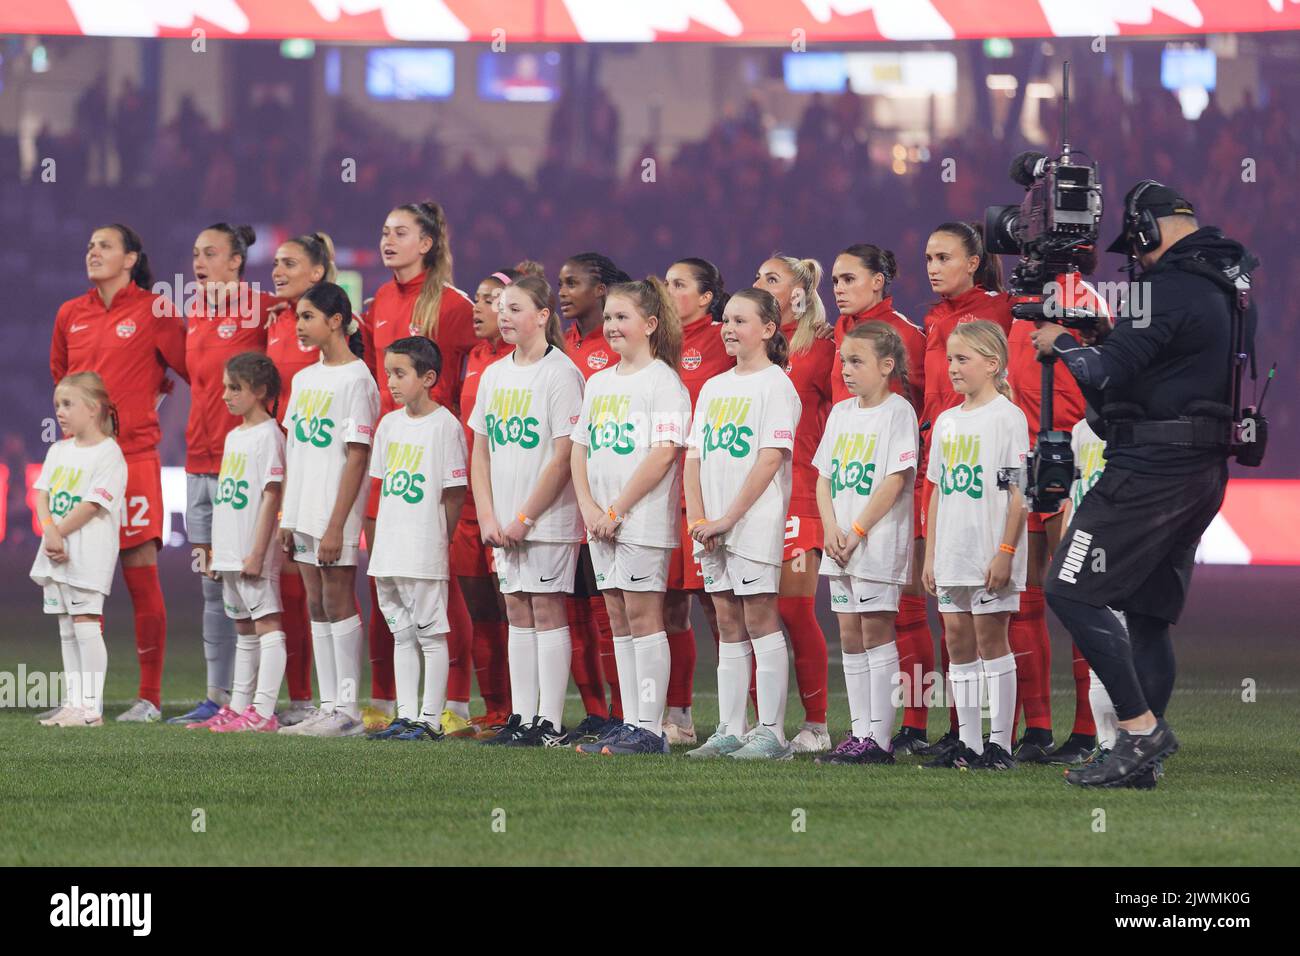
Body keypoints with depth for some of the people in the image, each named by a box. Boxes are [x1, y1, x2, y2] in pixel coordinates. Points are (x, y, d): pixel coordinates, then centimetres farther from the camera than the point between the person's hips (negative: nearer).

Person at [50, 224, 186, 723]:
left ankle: (150, 698, -1)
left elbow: (190, 369, 0)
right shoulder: (70, 315, 12)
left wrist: (145, 391, 4)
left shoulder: (154, 310, -3)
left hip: (134, 454, -5)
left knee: (141, 575, -6)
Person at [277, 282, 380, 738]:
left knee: (338, 600, -6)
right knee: (317, 605, 8)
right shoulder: (304, 379, 14)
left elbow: (357, 458, -14)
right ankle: (329, 707, 11)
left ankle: (348, 709, -2)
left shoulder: (356, 379, -11)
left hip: (336, 512, -8)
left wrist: (336, 525, -18)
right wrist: (287, 518, 12)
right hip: (304, 512, 8)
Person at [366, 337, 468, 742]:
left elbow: (455, 494, -8)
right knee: (402, 636, 11)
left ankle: (431, 720, 0)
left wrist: (434, 541, -4)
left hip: (424, 554, -8)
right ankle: (406, 716, 16)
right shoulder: (390, 423, 11)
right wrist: (384, 536, 10)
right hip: (388, 551, 8)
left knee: (431, 634, -2)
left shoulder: (444, 425, -9)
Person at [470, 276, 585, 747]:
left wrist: (525, 518, -13)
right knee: (518, 614, 8)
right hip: (505, 523, 7)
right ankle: (520, 719, 10)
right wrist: (489, 518, 2)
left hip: (549, 518, -7)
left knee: (547, 610, -6)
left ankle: (550, 724, -5)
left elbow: (562, 458, -14)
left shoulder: (560, 373, -10)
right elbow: (481, 454, 13)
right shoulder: (494, 375, 11)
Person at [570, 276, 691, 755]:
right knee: (619, 619, 8)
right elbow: (580, 449, 17)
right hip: (602, 522, 7)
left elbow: (663, 453, -15)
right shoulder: (598, 383, 16)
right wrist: (589, 506, 0)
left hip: (643, 520, -7)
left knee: (642, 615, -8)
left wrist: (617, 510, -15)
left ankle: (650, 729, -7)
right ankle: (631, 724, 11)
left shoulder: (663, 381, -7)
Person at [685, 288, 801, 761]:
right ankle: (729, 731, 11)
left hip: (756, 524, -7)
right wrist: (697, 519, -1)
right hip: (714, 527, 7)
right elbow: (694, 457, 14)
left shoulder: (776, 386, -7)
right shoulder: (714, 388, 15)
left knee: (760, 621, -6)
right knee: (729, 628, 8)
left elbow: (770, 460, -14)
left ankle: (772, 732, -4)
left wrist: (727, 519, -15)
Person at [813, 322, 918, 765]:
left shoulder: (898, 412, -7)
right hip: (842, 542, 7)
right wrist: (831, 528, -3)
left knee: (876, 630, -7)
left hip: (879, 541, -7)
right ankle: (859, 732, 10)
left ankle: (879, 739, -7)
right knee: (849, 633, 7)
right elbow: (824, 476, 13)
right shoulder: (841, 413, 14)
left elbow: (896, 481, -13)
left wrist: (857, 531, -14)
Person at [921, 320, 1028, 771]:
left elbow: (1019, 493, -11)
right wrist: (930, 555, 13)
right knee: (958, 641, 6)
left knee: (991, 639, -5)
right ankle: (968, 743, 11)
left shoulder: (1007, 417, -7)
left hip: (991, 554, -7)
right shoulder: (947, 421, 14)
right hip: (952, 555, 7)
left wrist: (1005, 552, -16)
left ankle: (1000, 743, 0)